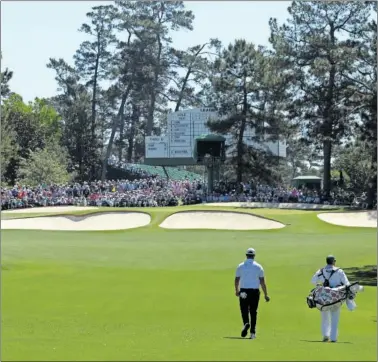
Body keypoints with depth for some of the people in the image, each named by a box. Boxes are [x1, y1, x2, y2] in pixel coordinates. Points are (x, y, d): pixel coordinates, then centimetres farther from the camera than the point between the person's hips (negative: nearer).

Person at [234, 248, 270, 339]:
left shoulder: (240, 266, 3)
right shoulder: (258, 267, 1)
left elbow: (236, 280, 6)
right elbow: (262, 281, -2)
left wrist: (236, 291, 22)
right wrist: (266, 295, 2)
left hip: (243, 291, 0)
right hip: (255, 291, 0)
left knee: (244, 310, 4)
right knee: (253, 311, 8)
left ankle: (246, 323, -26)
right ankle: (252, 332, 6)